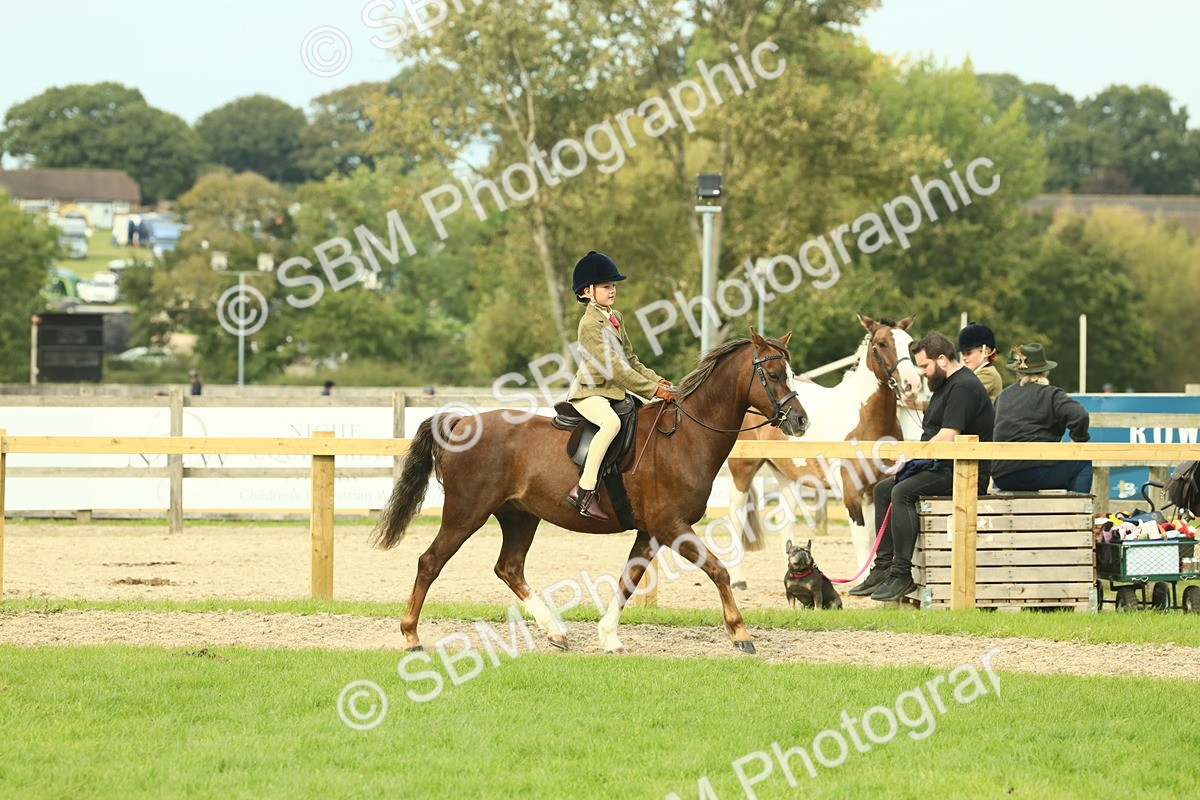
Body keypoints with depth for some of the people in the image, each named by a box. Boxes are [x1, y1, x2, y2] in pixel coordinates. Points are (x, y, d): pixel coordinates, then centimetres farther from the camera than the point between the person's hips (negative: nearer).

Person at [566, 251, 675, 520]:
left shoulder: (616, 318, 13)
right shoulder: (590, 324, -17)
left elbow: (630, 360, 19)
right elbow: (614, 368, -22)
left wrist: (655, 380, 3)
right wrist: (652, 390, -21)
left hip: (614, 392, 10)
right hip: (589, 393, -10)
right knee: (611, 422, -38)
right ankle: (584, 490, -39)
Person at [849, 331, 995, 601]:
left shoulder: (963, 387, -15)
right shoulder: (945, 385, 21)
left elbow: (946, 438, -23)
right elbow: (933, 434, 22)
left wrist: (912, 457, -11)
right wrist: (909, 461, 6)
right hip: (943, 468, 12)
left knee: (902, 492, -28)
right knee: (883, 489, 12)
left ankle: (902, 574, -28)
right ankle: (883, 567, 7)